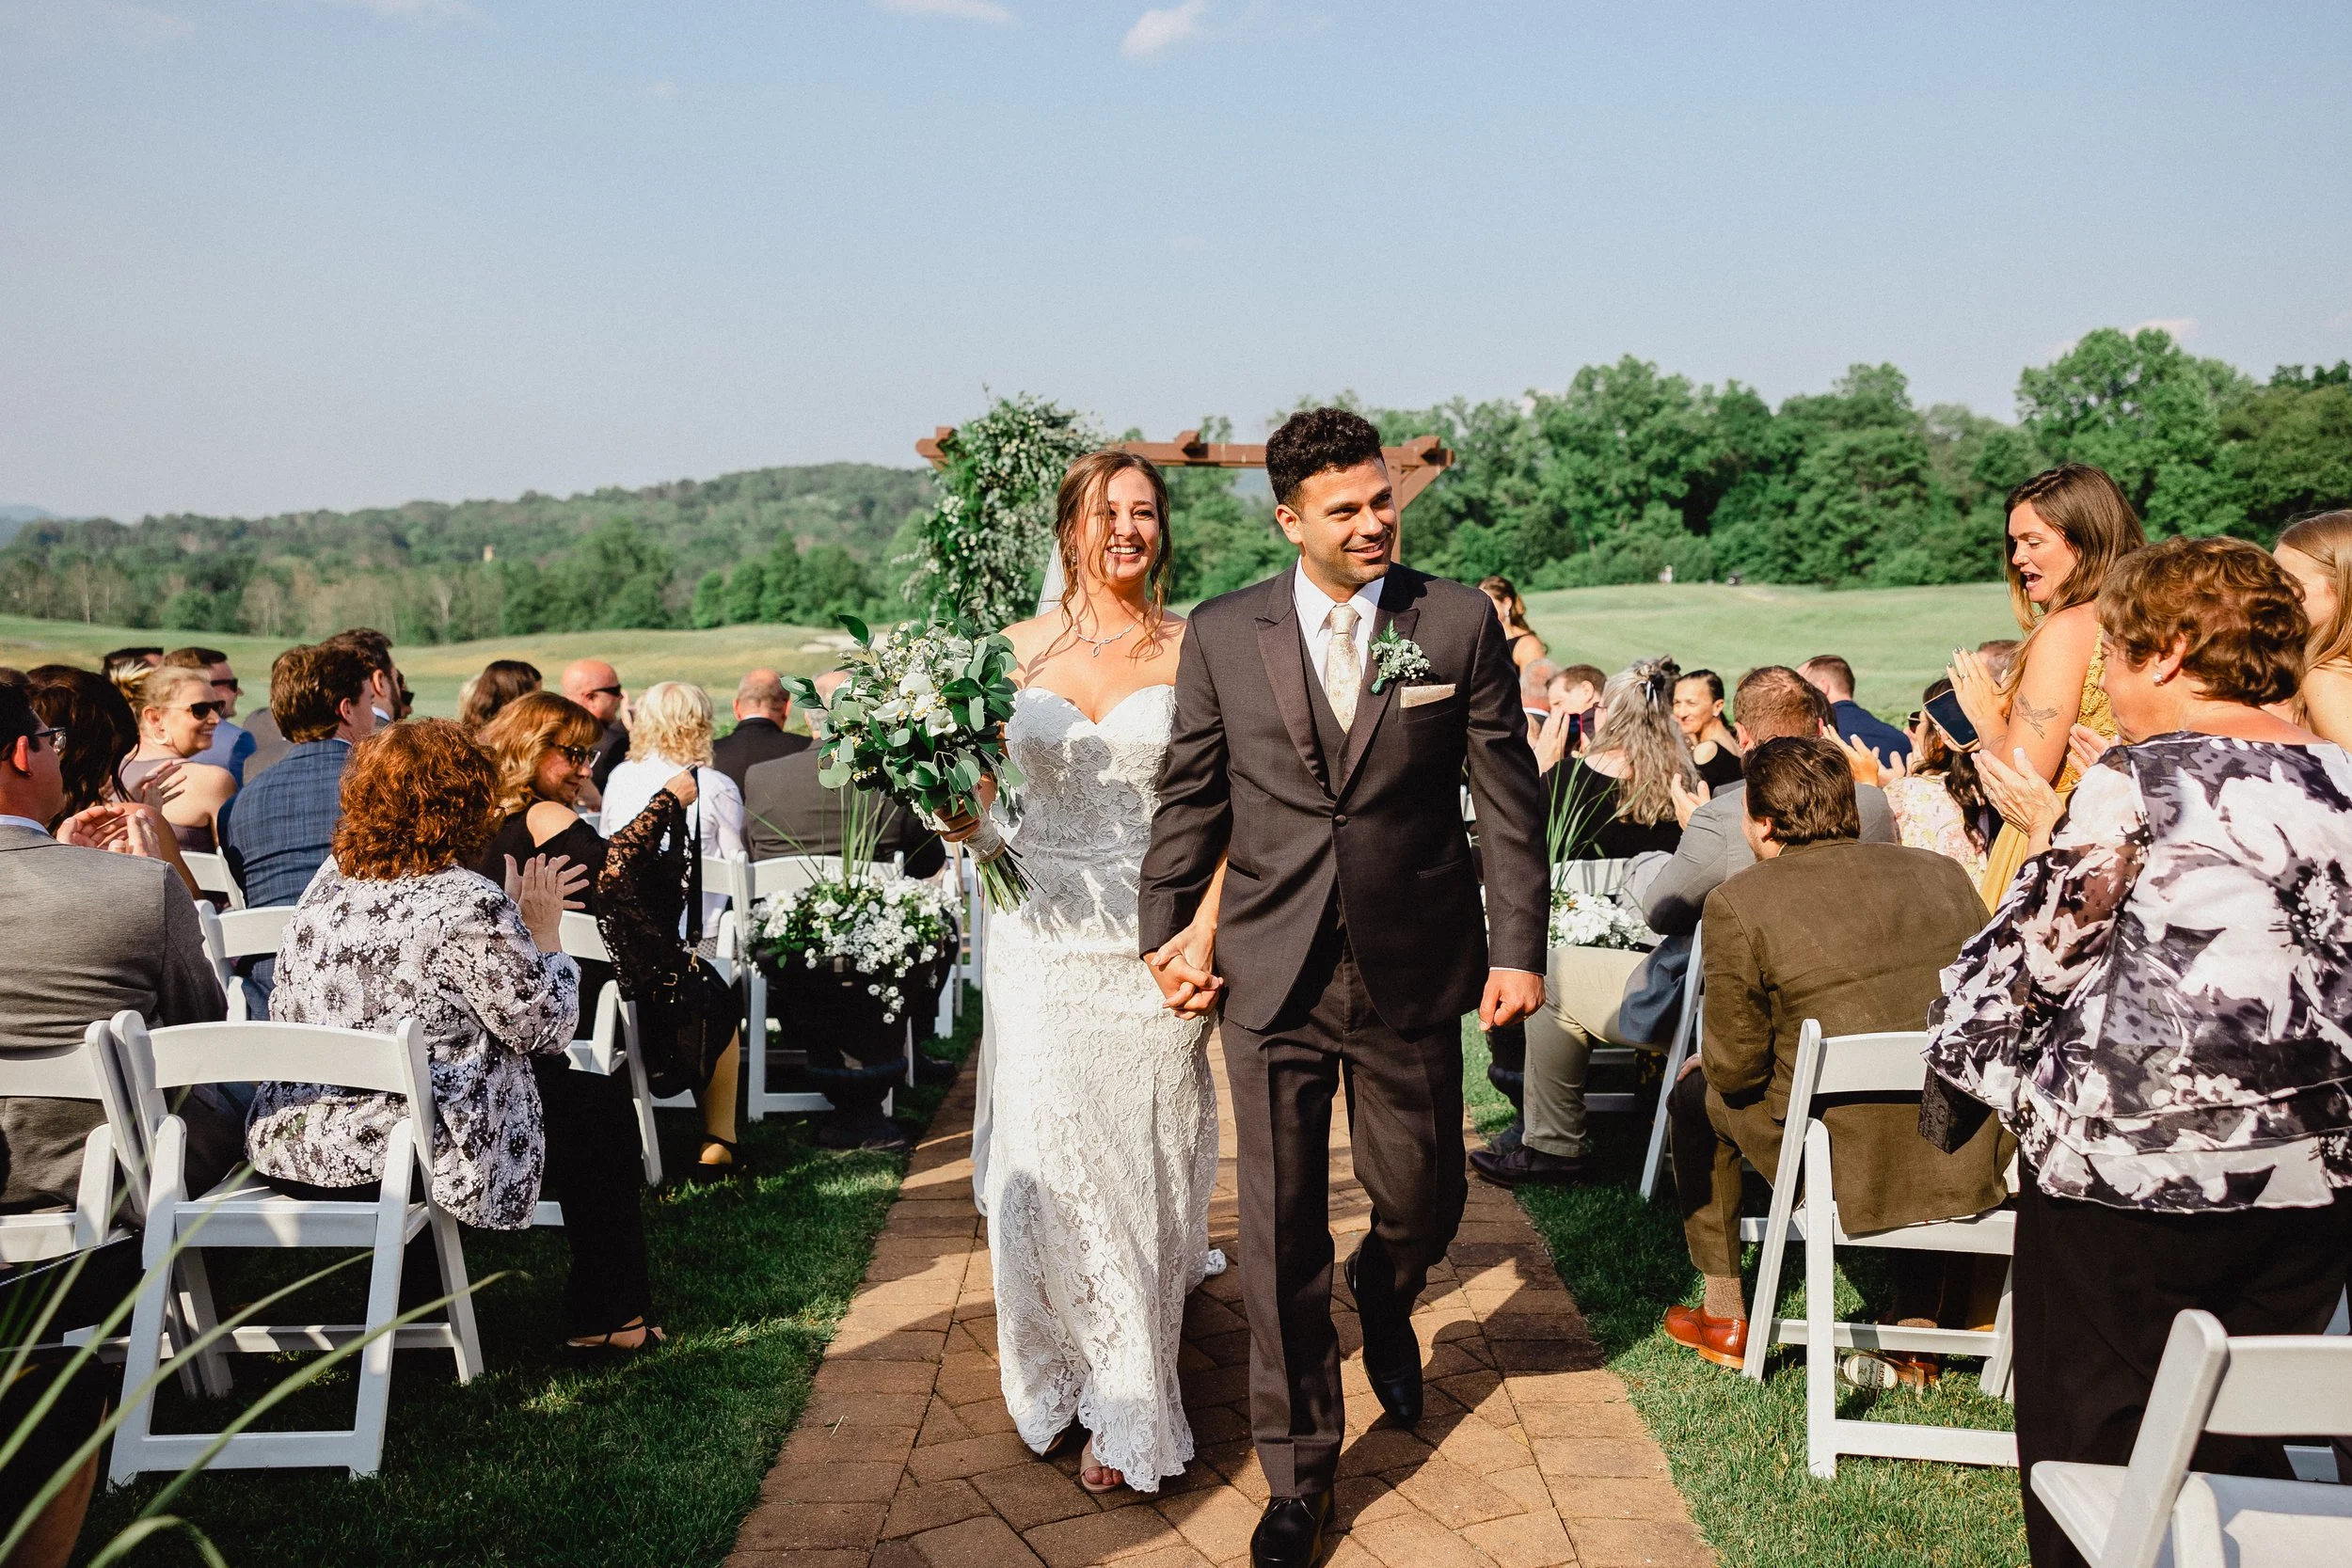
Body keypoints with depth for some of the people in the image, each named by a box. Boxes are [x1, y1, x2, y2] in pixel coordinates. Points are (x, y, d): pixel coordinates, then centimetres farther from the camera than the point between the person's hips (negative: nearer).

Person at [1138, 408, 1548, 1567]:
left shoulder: (1460, 623, -2)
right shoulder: (1222, 634, 0)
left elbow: (1508, 798, 0)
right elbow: (1188, 797, 7)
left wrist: (1519, 946, -3)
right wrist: (1169, 929, 5)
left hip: (1412, 972, 0)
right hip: (1272, 975, 0)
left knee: (1422, 1199, 13)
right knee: (1281, 1234, 5)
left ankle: (1384, 1298, 52)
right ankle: (1298, 1472, 24)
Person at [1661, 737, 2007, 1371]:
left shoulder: (1738, 903, -12)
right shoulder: (1942, 873, 4)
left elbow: (1735, 1066, -9)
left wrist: (1707, 1064, 15)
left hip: (1847, 1173, -4)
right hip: (1973, 1165, 5)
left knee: (1697, 1089, 22)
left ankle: (1724, 1319, 33)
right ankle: (1916, 1326, 41)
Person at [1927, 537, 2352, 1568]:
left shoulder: (2136, 784, -14)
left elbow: (2039, 953, -15)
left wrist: (2051, 838, 3)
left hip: (2127, 1173, -6)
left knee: (2099, 1445, 10)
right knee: (2240, 1455, 21)